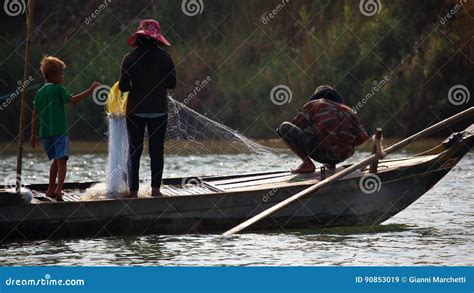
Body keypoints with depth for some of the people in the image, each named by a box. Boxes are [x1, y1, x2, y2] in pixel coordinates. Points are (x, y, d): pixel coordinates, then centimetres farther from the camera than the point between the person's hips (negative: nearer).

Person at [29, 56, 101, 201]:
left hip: (44, 132, 7)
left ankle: (51, 189, 27)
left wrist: (33, 134, 18)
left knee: (55, 160, 22)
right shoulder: (58, 89, -5)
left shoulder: (40, 92, 14)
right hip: (59, 130, -7)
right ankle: (58, 189, -31)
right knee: (62, 160, -13)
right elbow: (73, 100, -19)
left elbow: (35, 114, 15)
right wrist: (90, 90, -17)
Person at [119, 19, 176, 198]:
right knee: (156, 150, 6)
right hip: (159, 110, 1)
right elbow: (172, 84, 0)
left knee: (134, 150, 5)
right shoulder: (164, 58, -4)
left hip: (136, 111, 0)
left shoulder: (130, 58, -6)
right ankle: (155, 188, 1)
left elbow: (123, 87, -8)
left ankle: (133, 190, 2)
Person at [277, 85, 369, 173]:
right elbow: (362, 138, 8)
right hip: (342, 157, 6)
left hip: (320, 151, -6)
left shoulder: (312, 105, 10)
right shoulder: (347, 110, 18)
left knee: (284, 127, 7)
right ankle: (331, 164, 18)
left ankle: (307, 163, -6)